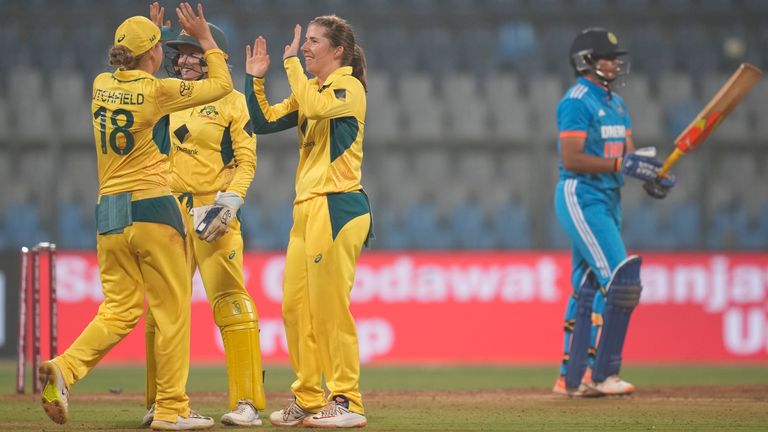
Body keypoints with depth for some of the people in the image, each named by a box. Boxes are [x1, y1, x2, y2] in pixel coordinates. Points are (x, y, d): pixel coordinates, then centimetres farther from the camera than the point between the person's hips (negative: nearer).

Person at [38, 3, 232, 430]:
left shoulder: (102, 86, 8)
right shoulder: (157, 91, -9)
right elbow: (222, 84, 2)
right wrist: (206, 38, 10)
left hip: (108, 213, 6)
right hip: (152, 208, -6)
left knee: (120, 310, 9)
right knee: (172, 310, 3)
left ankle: (64, 368, -14)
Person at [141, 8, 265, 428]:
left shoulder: (232, 102, 3)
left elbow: (246, 160, 0)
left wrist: (229, 203, -16)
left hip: (213, 212, -5)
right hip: (170, 213, 5)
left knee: (229, 303, -10)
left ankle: (247, 403, -9)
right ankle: (161, 404, 9)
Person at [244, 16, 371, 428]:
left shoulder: (350, 87, -6)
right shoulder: (311, 90, 19)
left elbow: (313, 108, -25)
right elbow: (264, 121, 17)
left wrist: (292, 63, -15)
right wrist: (255, 80, 7)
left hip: (337, 207, -9)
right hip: (307, 208, 9)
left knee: (329, 306, -9)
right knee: (294, 306, 8)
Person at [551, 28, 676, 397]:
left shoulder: (616, 104, 17)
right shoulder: (577, 102, -12)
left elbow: (627, 156, 15)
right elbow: (572, 158, -20)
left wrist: (649, 178, -5)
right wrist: (622, 164, -22)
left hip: (608, 201, 10)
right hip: (581, 199, -10)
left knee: (588, 288, 11)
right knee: (619, 280, -16)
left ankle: (572, 377, 16)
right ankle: (600, 373, -14)